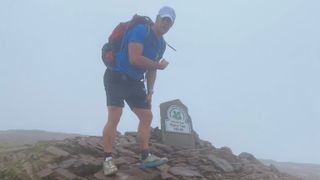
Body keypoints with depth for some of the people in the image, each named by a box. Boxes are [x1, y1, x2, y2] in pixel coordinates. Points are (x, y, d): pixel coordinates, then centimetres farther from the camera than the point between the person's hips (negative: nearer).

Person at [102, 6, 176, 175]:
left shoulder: (161, 44, 11)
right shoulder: (141, 30, -16)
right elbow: (134, 59, -26)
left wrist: (150, 90, 5)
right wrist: (159, 65, -15)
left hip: (135, 82, 9)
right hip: (117, 77, -9)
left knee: (147, 116, 6)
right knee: (114, 117, -17)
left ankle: (145, 157, 12)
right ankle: (108, 160, -10)